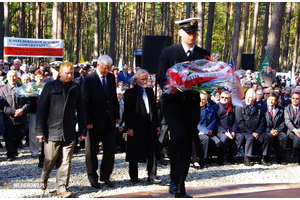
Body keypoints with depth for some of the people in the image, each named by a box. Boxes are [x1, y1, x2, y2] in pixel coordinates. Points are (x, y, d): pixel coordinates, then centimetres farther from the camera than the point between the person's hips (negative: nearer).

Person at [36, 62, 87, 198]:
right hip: (52, 131, -2)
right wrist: (40, 131, -4)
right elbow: (41, 109, 0)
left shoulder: (76, 89, 9)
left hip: (69, 132, 2)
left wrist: (83, 131, 7)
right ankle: (44, 179, 32)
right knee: (50, 160, 4)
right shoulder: (50, 87, 1)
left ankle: (61, 188, 9)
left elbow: (81, 111, 11)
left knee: (65, 162, 1)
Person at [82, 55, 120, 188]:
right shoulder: (89, 79, -10)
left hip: (109, 120, 5)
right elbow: (85, 101, -10)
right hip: (94, 121, -5)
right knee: (92, 151, 6)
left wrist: (117, 115, 7)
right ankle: (93, 177, 19)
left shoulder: (111, 77, 7)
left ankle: (105, 176, 18)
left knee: (110, 148, 4)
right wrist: (87, 121, -14)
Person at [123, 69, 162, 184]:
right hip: (136, 127, -5)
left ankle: (152, 177, 7)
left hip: (150, 127, 5)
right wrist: (129, 127, -14)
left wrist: (157, 124, 12)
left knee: (152, 153, 2)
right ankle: (134, 177, 17)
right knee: (135, 154, 5)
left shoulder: (150, 92, 14)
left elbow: (154, 109, 16)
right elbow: (127, 112, -8)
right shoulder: (130, 93, -4)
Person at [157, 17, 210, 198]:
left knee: (187, 146, 6)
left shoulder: (204, 54, 8)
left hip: (192, 105, 3)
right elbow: (161, 78, -2)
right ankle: (175, 181, -15)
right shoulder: (169, 52, 1)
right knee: (179, 136, -25)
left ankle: (181, 188, 17)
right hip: (173, 103, -3)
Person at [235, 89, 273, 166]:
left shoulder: (258, 109, 14)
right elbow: (240, 123, -7)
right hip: (244, 132, -4)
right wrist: (251, 132, -13)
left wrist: (257, 132, -8)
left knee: (269, 136, -20)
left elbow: (262, 123, 11)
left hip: (256, 133, 4)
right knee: (250, 138, -35)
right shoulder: (239, 107, 2)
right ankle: (247, 159, -21)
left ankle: (264, 158, -10)